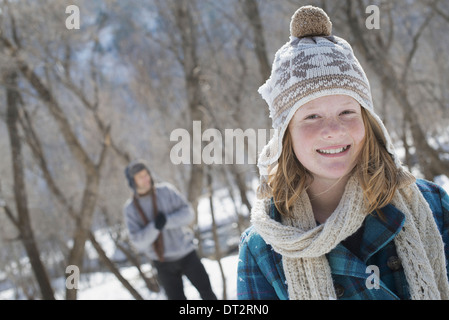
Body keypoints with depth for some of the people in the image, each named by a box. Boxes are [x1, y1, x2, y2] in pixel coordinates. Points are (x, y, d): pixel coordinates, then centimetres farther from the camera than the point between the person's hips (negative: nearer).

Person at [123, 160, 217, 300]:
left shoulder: (166, 191, -7)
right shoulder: (130, 208, -5)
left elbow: (188, 213, -11)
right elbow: (138, 241, -12)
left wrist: (167, 221, -28)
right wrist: (155, 227, -30)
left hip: (186, 255, 0)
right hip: (163, 263, 1)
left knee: (207, 294, 3)